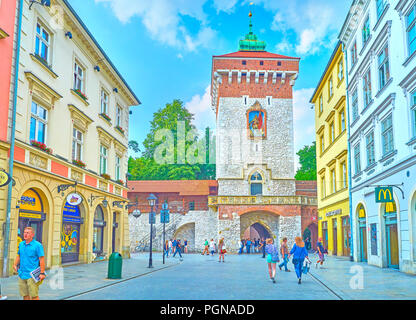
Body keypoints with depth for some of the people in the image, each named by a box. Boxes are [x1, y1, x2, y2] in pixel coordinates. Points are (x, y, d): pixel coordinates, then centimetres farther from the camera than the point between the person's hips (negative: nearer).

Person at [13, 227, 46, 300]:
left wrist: (42, 273, -16)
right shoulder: (21, 244, 10)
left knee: (34, 295, -5)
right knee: (25, 295, 11)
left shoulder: (37, 245, -8)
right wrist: (15, 264, 9)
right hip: (22, 275, 6)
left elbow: (42, 260, -11)